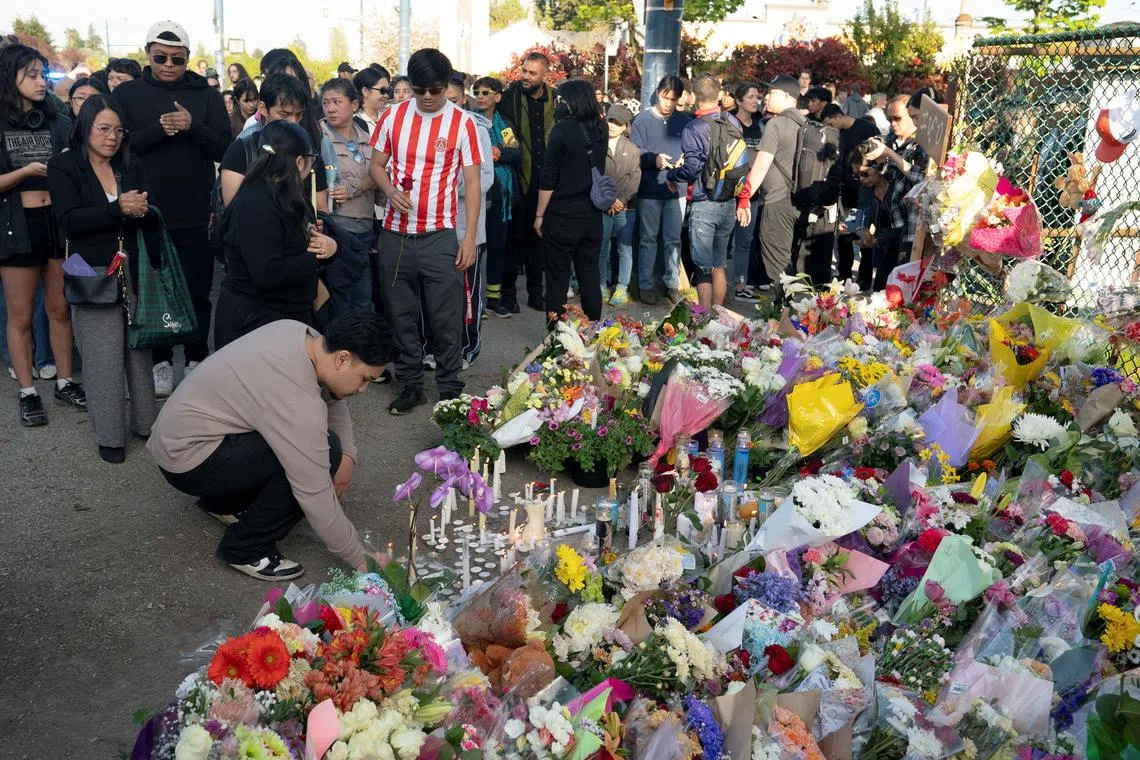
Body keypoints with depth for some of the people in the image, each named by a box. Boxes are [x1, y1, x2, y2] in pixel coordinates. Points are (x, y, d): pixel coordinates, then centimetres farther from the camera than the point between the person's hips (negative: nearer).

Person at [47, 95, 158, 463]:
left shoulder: (131, 165, 11)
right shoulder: (63, 167, -1)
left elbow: (153, 218, 7)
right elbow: (70, 220, -14)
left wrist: (143, 211, -17)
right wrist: (118, 208, -26)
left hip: (135, 270, 4)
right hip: (94, 274, -3)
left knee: (139, 346, 7)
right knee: (103, 355, -2)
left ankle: (146, 421, 18)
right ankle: (109, 435, 7)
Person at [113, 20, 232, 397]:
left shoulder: (206, 95, 4)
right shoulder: (128, 93, 3)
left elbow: (225, 148, -1)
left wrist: (193, 126, -18)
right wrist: (158, 130, -18)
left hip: (196, 216, 0)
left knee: (198, 292, 7)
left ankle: (197, 359, 20)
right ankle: (161, 362, 20)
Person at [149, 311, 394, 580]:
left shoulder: (303, 334, -6)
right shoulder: (298, 400, -30)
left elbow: (332, 398, 11)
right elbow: (316, 497, -26)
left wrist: (348, 455, -5)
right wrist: (361, 561, -16)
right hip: (188, 460, -9)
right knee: (323, 452, -21)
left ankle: (225, 502, 18)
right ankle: (246, 550, -8)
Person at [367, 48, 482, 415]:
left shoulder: (463, 123, -3)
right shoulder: (393, 116, 4)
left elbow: (472, 182, -3)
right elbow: (376, 164, 12)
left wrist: (470, 236, -8)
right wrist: (390, 190, -11)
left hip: (440, 235, -3)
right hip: (395, 233, 3)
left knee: (446, 319, -1)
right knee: (401, 315, 10)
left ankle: (450, 389, 12)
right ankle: (410, 384, 23)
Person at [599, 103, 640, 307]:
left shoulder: (632, 149, 7)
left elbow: (635, 177, 1)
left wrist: (622, 199, -10)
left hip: (626, 207, 1)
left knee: (625, 248, 4)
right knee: (602, 248, 3)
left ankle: (622, 288, 11)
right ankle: (602, 286, 13)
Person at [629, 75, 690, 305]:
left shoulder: (686, 122, 6)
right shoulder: (642, 120, -1)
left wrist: (686, 161, -11)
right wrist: (654, 159, -22)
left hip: (677, 190, 2)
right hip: (649, 191, -2)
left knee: (673, 239, 8)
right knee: (648, 239, 6)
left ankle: (673, 282, 18)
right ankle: (645, 285, 13)